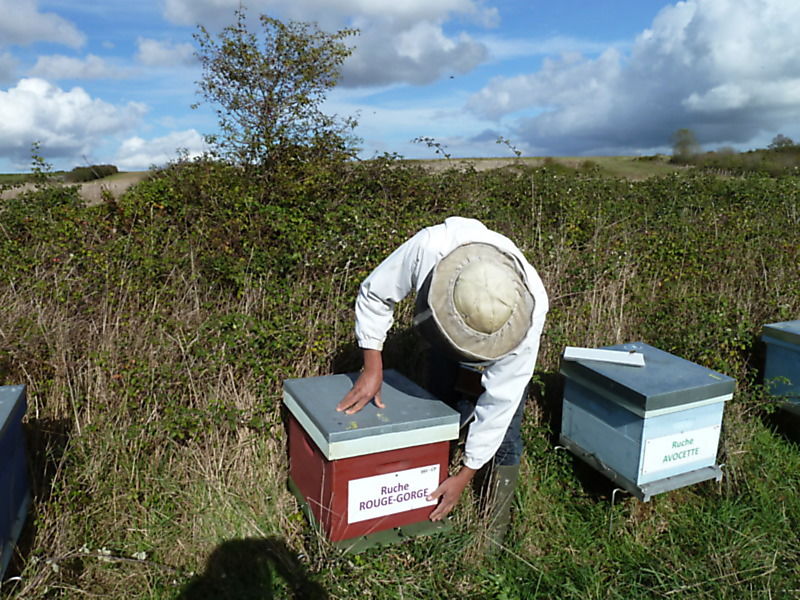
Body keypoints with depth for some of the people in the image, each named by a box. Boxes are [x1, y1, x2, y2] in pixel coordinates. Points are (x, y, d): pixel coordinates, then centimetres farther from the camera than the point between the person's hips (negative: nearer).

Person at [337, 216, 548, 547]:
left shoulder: (528, 311, -43)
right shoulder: (430, 246, -44)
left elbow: (500, 399, -32)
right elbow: (374, 295, -23)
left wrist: (465, 475, -24)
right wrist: (373, 367, -26)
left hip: (506, 347, -2)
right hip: (443, 336, 2)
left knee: (503, 435, -6)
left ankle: (494, 528, 15)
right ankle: (433, 507, 26)